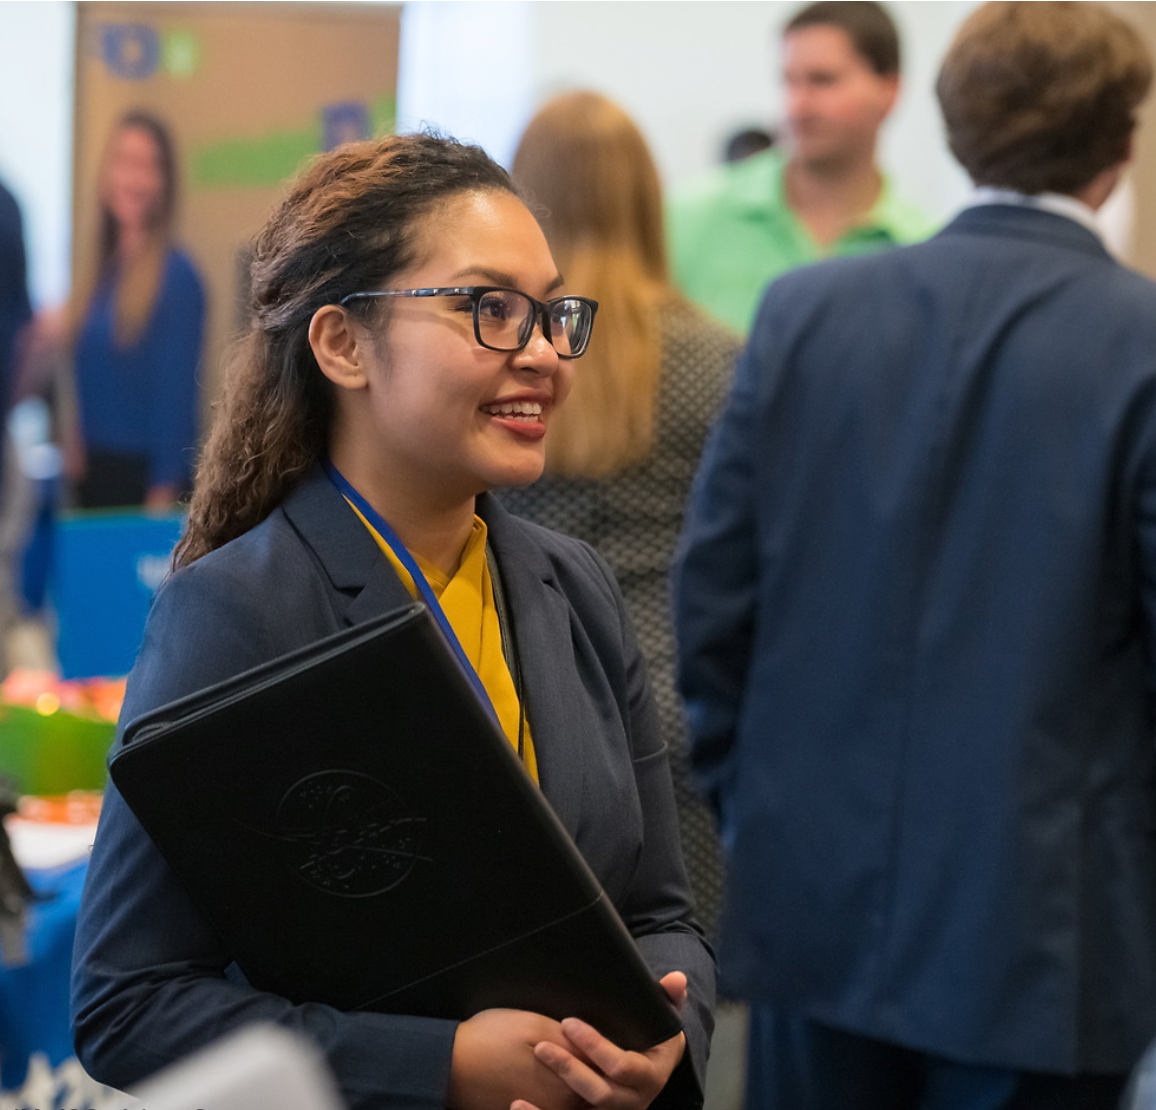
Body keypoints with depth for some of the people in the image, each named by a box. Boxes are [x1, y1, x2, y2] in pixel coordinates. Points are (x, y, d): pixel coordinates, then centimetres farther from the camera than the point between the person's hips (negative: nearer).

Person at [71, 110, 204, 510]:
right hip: (95, 471, 7)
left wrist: (164, 491, -16)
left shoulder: (176, 277, -11)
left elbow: (177, 391, -13)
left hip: (144, 475, -7)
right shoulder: (105, 271, 10)